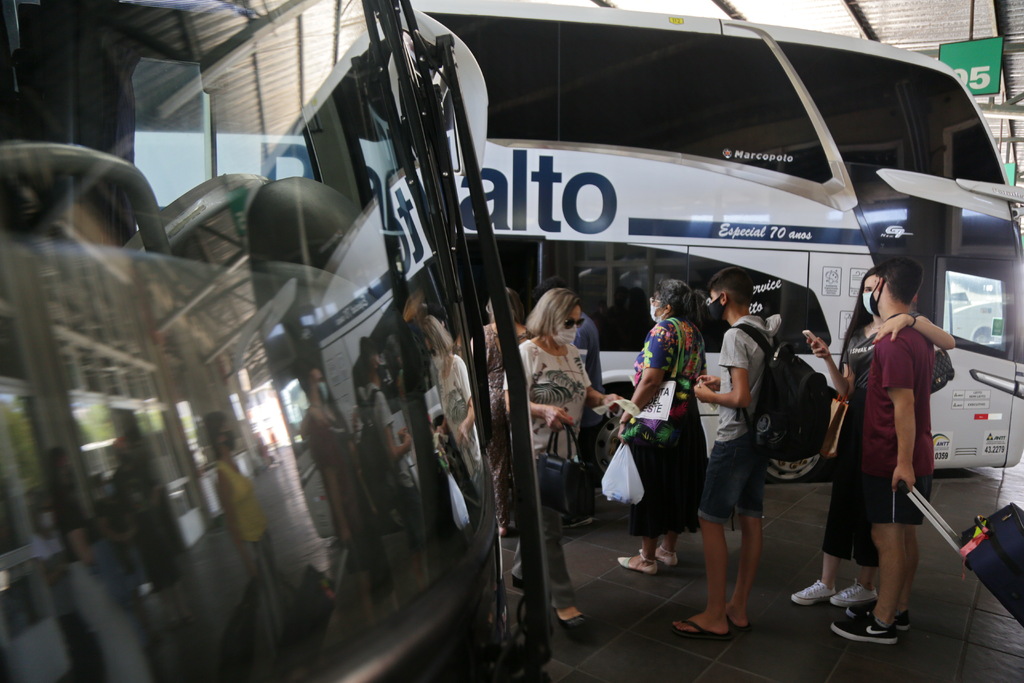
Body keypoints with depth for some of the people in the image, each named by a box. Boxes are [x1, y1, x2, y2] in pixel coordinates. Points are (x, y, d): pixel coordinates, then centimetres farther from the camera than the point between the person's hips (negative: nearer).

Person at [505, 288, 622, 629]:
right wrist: (544, 410, -35)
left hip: (566, 448, 7)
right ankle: (563, 600, 8)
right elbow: (511, 401, -18)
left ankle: (521, 571, 39)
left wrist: (604, 398, -8)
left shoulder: (572, 353, 10)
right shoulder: (527, 352, -12)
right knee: (549, 526, -1)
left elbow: (586, 392, 13)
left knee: (538, 517, 19)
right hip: (537, 450, -7)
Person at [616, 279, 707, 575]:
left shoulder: (664, 329, -14)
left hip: (655, 424, -8)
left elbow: (650, 381, -21)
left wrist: (626, 418, -17)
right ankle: (668, 549, 30)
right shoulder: (694, 332, 11)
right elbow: (699, 379, 16)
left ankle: (647, 557, 14)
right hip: (687, 422, 9)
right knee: (677, 483, 16)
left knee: (651, 486, 3)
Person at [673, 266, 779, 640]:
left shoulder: (735, 335, -17)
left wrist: (708, 395, -7)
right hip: (761, 439, 9)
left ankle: (715, 617, 7)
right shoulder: (766, 330, 9)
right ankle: (738, 608, 25)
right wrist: (722, 382, 14)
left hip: (735, 441, -9)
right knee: (750, 521, 13)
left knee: (711, 521, -1)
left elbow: (741, 398, -23)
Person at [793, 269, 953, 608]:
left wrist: (909, 319, -35)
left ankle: (866, 585, 21)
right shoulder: (856, 335, 14)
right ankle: (826, 583, 18)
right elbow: (846, 390, 10)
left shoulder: (903, 331, -3)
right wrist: (828, 358, -2)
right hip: (854, 421, 6)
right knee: (841, 498, 9)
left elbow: (949, 342, -25)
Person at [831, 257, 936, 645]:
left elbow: (903, 404, -24)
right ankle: (898, 609, 29)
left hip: (892, 462, -9)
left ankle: (882, 623, 10)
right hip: (917, 458, 9)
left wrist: (903, 461, -23)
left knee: (887, 537, 0)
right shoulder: (919, 337, 10)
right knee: (905, 535, 16)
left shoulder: (893, 342, -20)